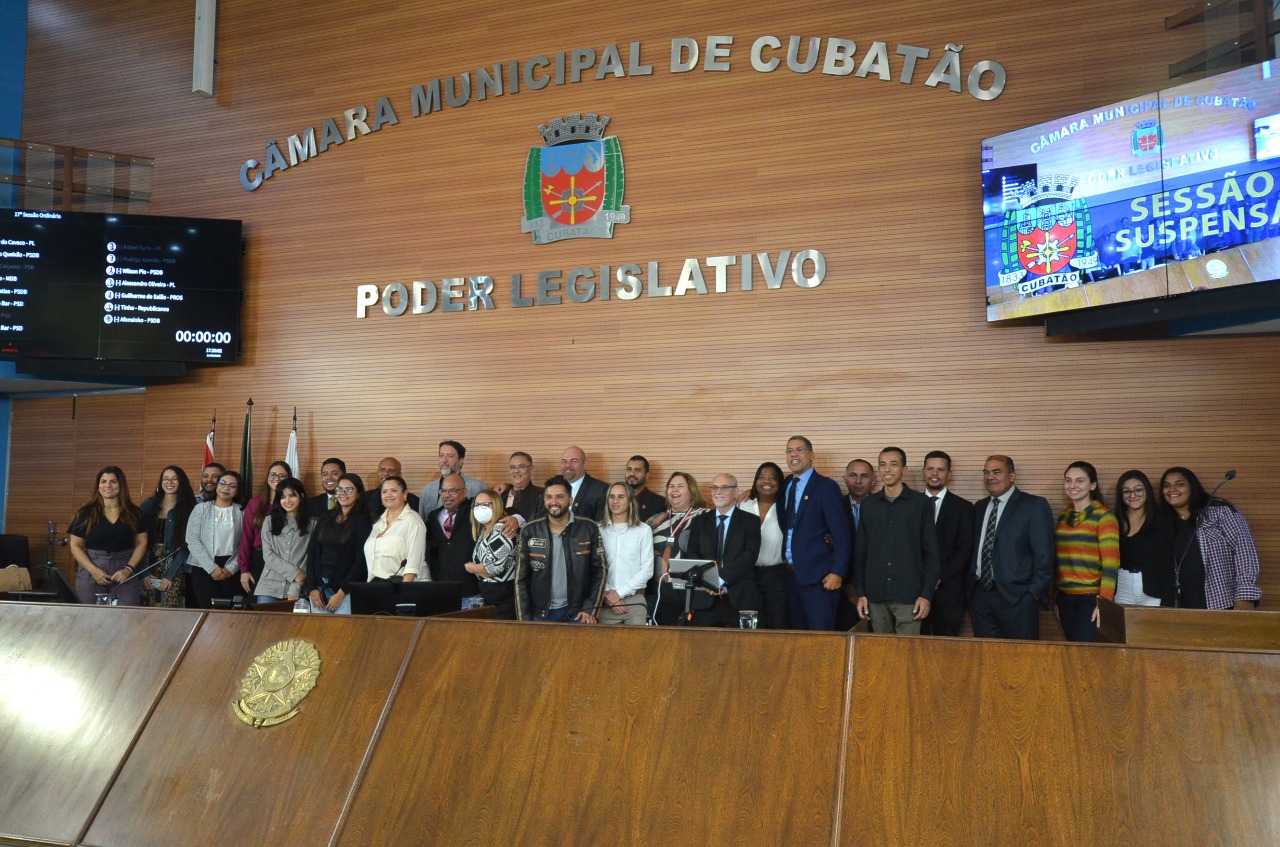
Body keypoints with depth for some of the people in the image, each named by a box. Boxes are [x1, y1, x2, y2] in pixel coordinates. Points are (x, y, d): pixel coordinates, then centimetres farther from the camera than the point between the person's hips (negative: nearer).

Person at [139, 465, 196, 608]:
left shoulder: (189, 509, -1)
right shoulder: (148, 504, 4)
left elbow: (186, 545, -5)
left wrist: (170, 575, -10)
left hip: (175, 565, -2)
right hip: (148, 563, 2)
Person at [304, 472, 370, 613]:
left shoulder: (362, 521, -1)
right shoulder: (326, 518, 14)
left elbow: (361, 561, -7)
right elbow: (311, 552, 10)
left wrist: (341, 593, -11)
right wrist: (312, 588, 0)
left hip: (346, 590, -4)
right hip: (319, 587, 4)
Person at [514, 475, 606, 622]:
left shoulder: (589, 529, -4)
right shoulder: (528, 532, -2)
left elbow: (599, 571, 0)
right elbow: (521, 579, 0)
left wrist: (590, 610, -7)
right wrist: (524, 619, -5)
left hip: (576, 612, -1)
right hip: (540, 613, 1)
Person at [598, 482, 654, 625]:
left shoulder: (643, 530, 2)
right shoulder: (599, 530, 5)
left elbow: (647, 570, -2)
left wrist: (619, 592, -8)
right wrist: (607, 594, -7)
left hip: (635, 600, -1)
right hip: (606, 602, 1)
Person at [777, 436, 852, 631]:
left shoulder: (826, 487, -9)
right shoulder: (787, 485, 12)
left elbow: (843, 534, -12)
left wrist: (837, 573, -18)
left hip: (818, 577, -7)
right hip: (791, 574, 7)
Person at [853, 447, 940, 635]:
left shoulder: (921, 503, 0)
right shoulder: (868, 504, 8)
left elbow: (931, 552, -1)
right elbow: (860, 551, 10)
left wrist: (927, 594, -7)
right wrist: (860, 592, 4)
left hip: (909, 595, -3)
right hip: (875, 595, 3)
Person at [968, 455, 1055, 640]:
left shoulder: (1034, 505, -4)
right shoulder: (979, 507, 15)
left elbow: (1044, 554, -7)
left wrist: (1035, 592, -11)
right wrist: (970, 586, 8)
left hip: (1016, 596, -5)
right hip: (980, 594, 5)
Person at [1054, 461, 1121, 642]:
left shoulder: (1104, 516, -7)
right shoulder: (1063, 517, 11)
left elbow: (1111, 564, -13)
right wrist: (1056, 599, 14)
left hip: (1091, 599, -6)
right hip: (1065, 598, 6)